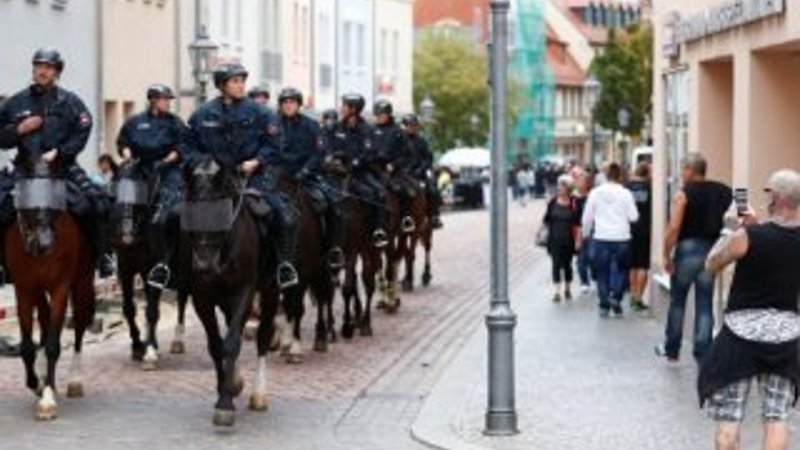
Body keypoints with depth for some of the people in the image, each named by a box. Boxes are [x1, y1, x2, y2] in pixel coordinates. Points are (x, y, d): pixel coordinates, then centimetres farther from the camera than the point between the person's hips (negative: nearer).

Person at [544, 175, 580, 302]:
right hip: (555, 239, 1)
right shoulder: (553, 202, -1)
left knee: (567, 265, 9)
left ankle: (567, 289, 27)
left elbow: (577, 224, -5)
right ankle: (556, 291, -3)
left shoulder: (573, 203, -6)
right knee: (556, 264, -4)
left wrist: (577, 239, -8)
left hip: (568, 240, -1)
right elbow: (547, 220, 8)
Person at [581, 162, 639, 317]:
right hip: (621, 238, -1)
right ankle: (615, 295, -7)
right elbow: (633, 217, -4)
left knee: (603, 272, 8)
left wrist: (585, 234, 18)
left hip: (601, 238, 1)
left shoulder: (596, 193, -1)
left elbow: (587, 217, 4)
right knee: (621, 269, 14)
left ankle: (604, 306, 9)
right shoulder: (625, 194, -5)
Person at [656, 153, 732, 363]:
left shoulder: (684, 194, -10)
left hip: (688, 249, -4)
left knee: (677, 301, 13)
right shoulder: (723, 192, 5)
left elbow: (674, 227, -16)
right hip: (712, 251, 4)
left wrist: (667, 255, -9)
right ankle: (703, 354, 4)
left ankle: (671, 350, 22)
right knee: (705, 305, 7)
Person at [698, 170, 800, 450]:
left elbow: (712, 265, 0)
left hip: (743, 331, -4)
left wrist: (730, 231, 10)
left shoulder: (746, 237, -16)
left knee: (728, 416, 4)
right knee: (776, 417, 8)